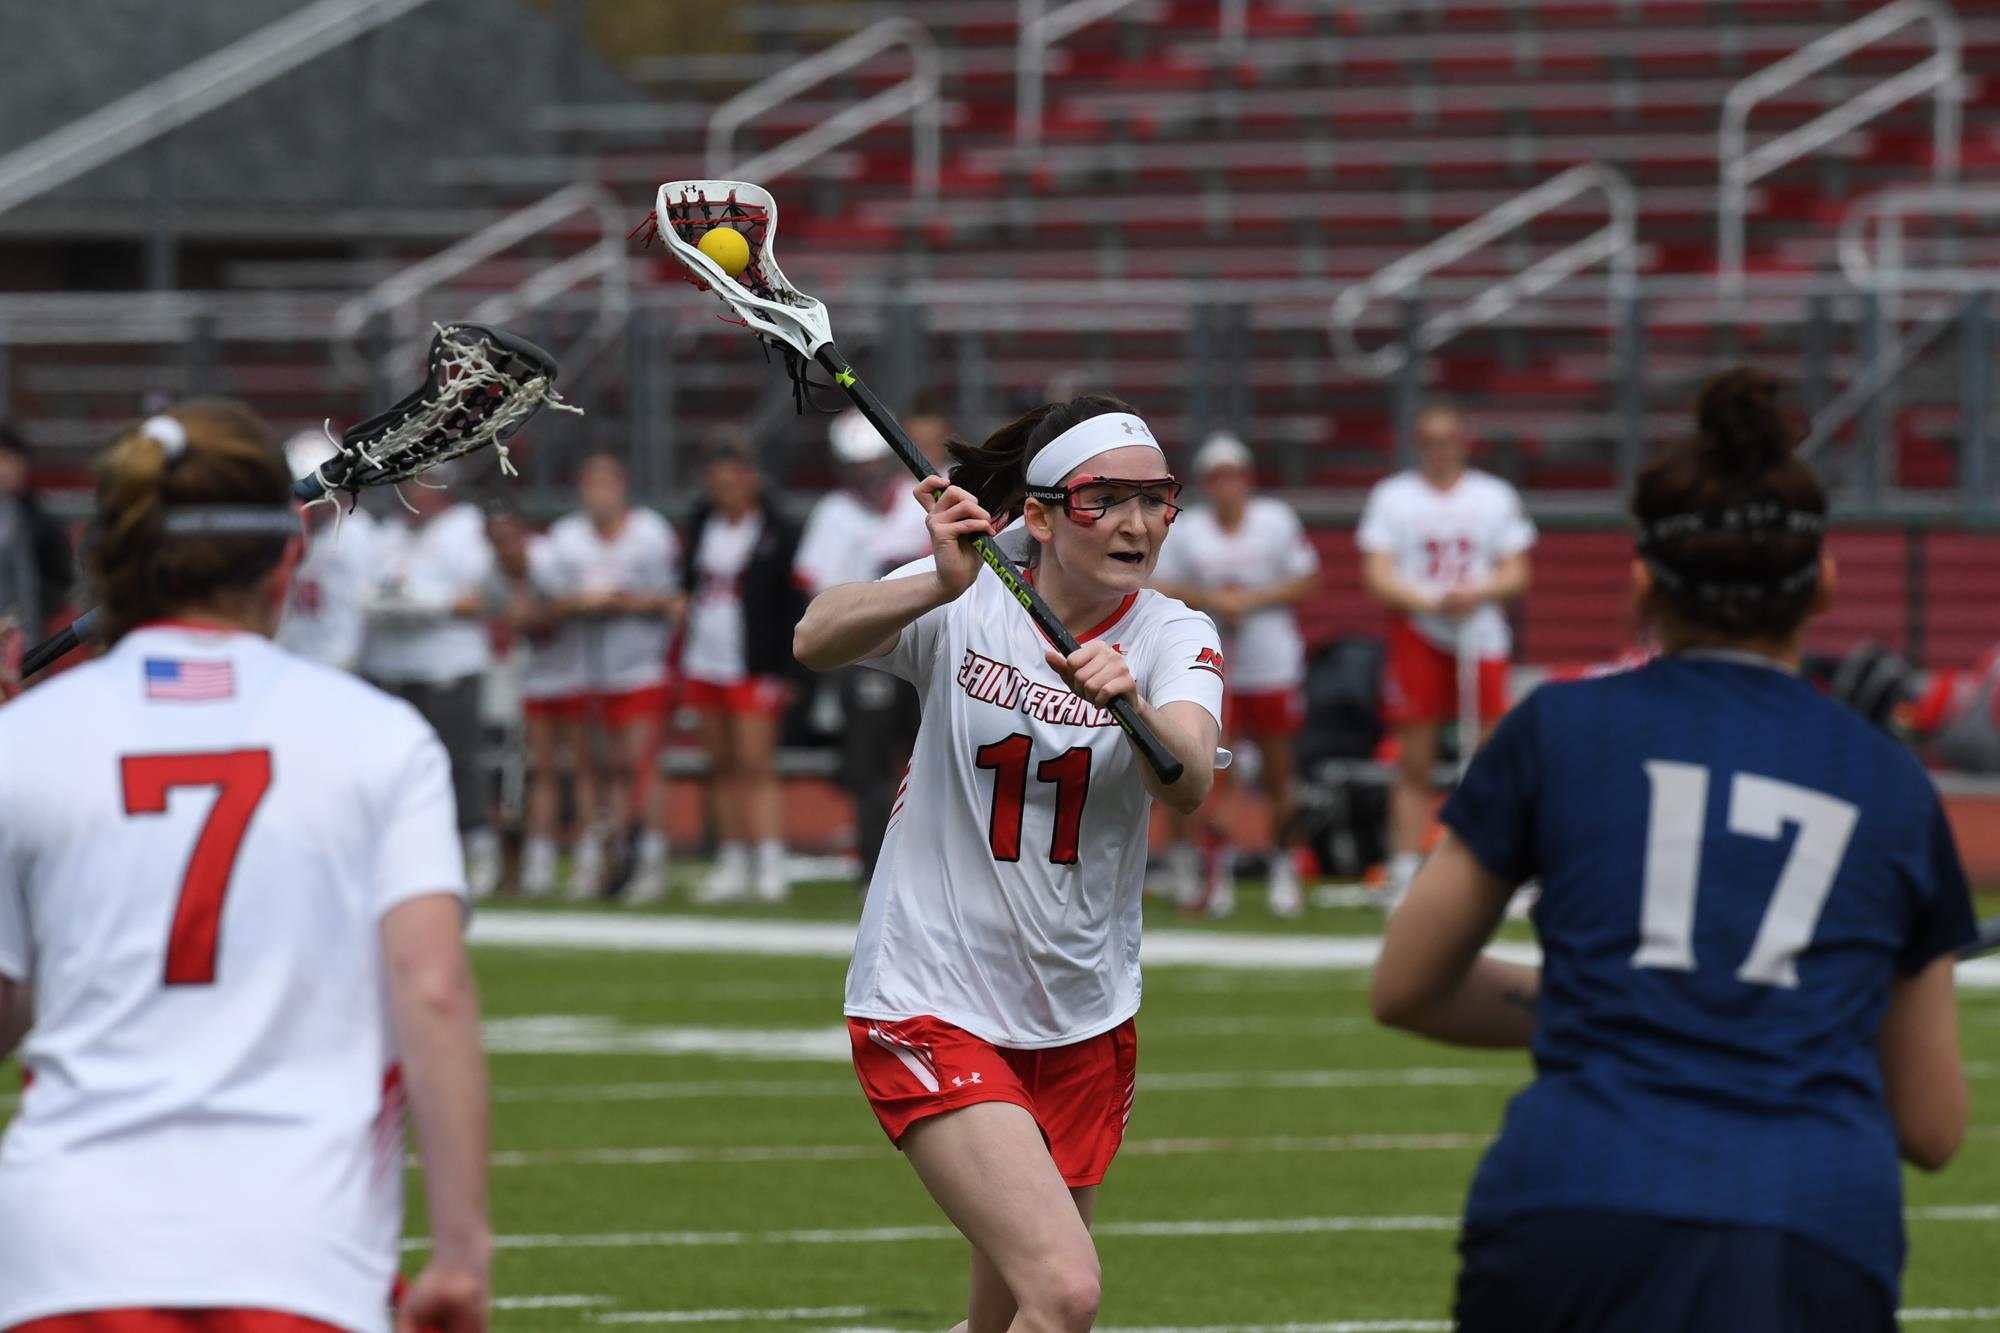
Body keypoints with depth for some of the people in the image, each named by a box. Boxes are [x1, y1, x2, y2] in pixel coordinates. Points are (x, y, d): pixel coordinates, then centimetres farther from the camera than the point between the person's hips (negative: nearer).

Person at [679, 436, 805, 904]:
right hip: (705, 663, 6)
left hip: (753, 669, -6)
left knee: (755, 764, -11)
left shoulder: (777, 533, -8)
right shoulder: (703, 524, 10)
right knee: (723, 767, 10)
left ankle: (771, 867, -11)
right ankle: (733, 865, 15)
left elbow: (794, 603, -8)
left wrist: (782, 669, -11)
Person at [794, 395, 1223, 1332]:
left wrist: (1129, 703, -45)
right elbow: (817, 641, -27)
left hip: (1082, 1025, 4)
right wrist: (941, 584, -45)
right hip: (933, 1006, -4)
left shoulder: (1172, 638, -2)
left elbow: (1189, 785, -23)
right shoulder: (969, 604, -7)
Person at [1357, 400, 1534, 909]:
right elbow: (1377, 576, -2)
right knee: (1414, 765, -2)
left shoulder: (1496, 497, 9)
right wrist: (1431, 602, -17)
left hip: (1481, 635, 1)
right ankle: (1404, 876, 1)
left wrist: (1477, 593, -13)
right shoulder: (1392, 497, 6)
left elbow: (1516, 575, 7)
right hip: (1417, 636, -1)